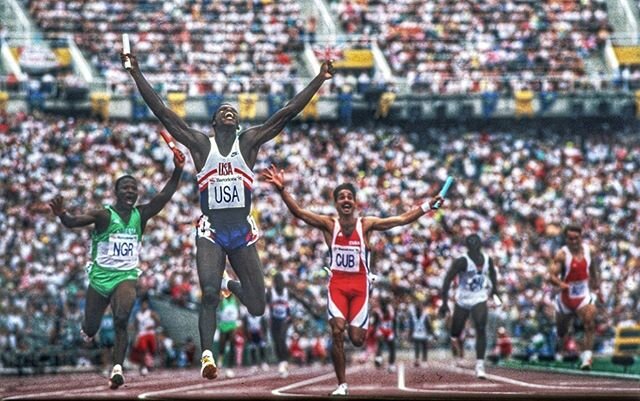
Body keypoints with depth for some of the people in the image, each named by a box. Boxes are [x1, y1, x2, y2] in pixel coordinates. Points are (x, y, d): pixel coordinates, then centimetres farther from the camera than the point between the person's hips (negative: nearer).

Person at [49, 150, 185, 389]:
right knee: (90, 329, 10)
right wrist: (62, 214, -47)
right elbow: (73, 222, -23)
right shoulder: (103, 216, -9)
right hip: (100, 277, -1)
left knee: (121, 321, -25)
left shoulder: (141, 216, 0)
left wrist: (177, 171, -27)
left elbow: (165, 195, -12)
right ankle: (87, 331, 48)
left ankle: (117, 368, -29)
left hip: (126, 277, 1)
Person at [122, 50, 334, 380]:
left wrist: (320, 79, -5)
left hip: (242, 231, 2)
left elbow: (288, 112, 0)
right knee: (209, 292, -24)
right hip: (211, 231, -2)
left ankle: (232, 285, 39)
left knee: (257, 307, 4)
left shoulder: (249, 142, 5)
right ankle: (207, 355, -19)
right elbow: (161, 111, -2)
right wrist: (136, 74, -8)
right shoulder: (200, 144, 2)